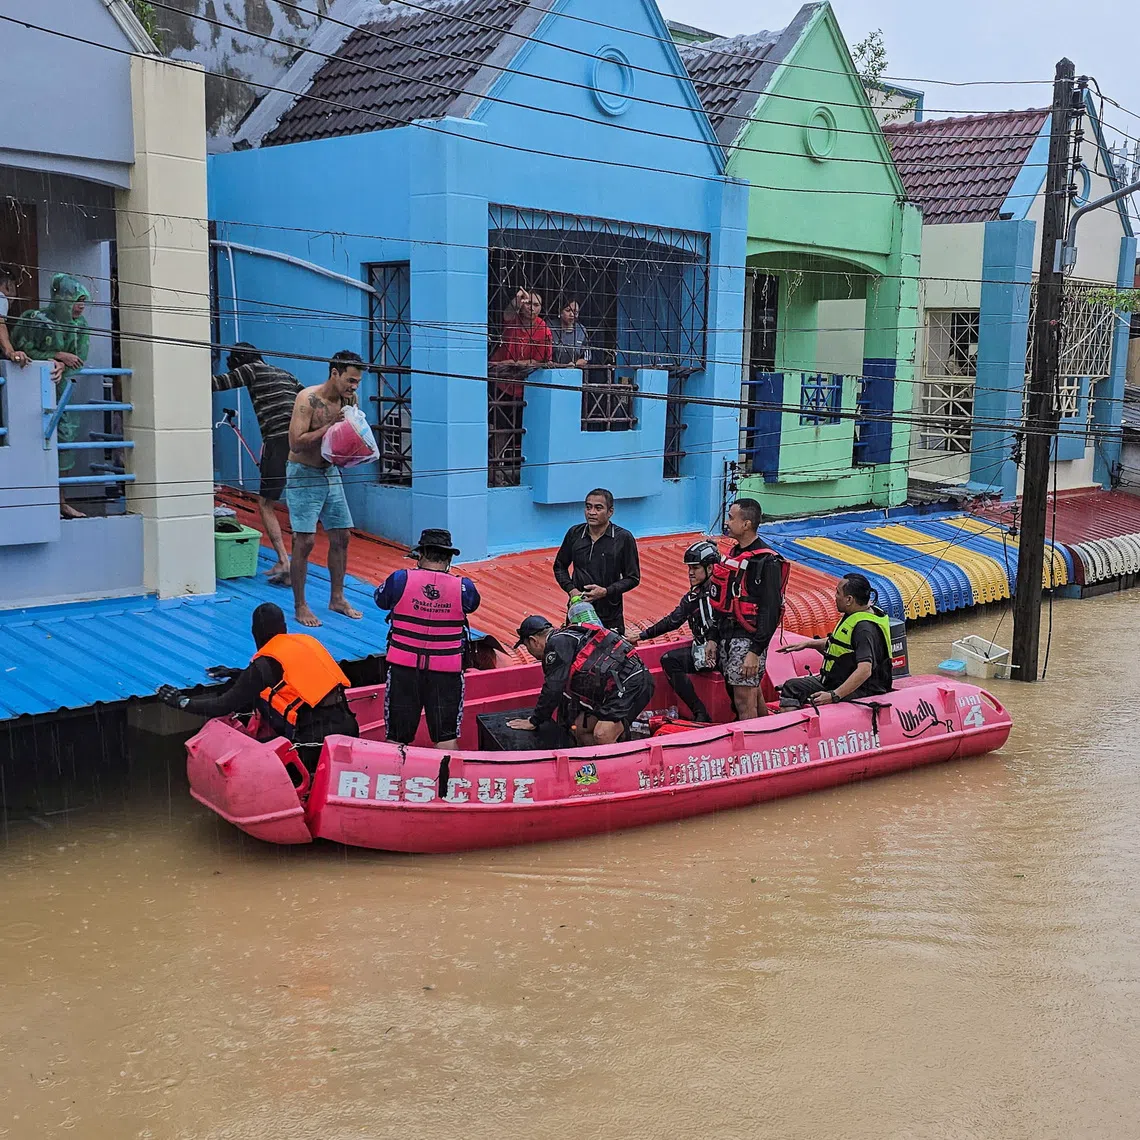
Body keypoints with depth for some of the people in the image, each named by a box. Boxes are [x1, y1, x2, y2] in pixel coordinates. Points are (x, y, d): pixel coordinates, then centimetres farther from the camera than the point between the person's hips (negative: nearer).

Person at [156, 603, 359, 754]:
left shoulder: (264, 665, -2)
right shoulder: (306, 641, 15)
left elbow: (223, 706, 2)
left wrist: (181, 701, 16)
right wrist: (238, 674, 42)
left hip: (316, 737, -7)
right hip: (346, 723, 7)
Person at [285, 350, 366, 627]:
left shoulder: (348, 401, 0)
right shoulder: (308, 398, -20)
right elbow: (296, 443, -26)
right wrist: (330, 426, -28)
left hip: (330, 473, 7)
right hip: (303, 475, -7)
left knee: (341, 537, 9)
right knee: (305, 540, -8)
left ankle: (337, 598, 22)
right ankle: (300, 607, 2)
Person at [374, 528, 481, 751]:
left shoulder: (400, 579, -9)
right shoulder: (462, 587, -6)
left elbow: (380, 599, 10)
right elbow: (472, 604, 15)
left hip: (404, 667, 0)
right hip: (446, 672, 0)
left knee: (396, 739, 11)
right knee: (446, 739, 8)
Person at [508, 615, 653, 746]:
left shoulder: (557, 643, -9)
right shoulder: (567, 639, 23)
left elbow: (553, 689, -12)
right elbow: (567, 691, 31)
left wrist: (534, 721, -2)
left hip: (631, 685, -11)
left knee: (602, 736, -23)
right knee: (580, 730, 13)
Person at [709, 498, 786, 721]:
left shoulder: (766, 561, -14)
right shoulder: (732, 554, 14)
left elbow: (770, 610, -18)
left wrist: (755, 652, -21)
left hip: (748, 639, -8)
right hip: (727, 637, 9)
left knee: (744, 702, -7)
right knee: (753, 695, 15)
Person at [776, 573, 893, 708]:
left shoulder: (865, 627, -24)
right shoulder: (853, 616, 9)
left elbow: (865, 670, -35)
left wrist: (834, 695, -37)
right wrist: (808, 644, 21)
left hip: (859, 690, -11)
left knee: (817, 702, -34)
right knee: (791, 687, 1)